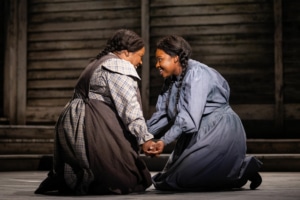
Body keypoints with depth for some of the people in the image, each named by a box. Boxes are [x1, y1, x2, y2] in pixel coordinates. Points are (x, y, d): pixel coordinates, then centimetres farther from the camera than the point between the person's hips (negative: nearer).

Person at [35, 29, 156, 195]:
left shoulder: (99, 63, 26)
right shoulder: (120, 67, -6)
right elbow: (129, 106, -16)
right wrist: (144, 138, -17)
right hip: (95, 128, -10)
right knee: (131, 180, -7)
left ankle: (67, 178, 0)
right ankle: (86, 181, -20)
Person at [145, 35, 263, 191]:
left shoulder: (196, 74, -20)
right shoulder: (171, 80, 7)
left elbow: (189, 117, -29)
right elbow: (162, 115, 6)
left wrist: (164, 141, -33)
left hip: (220, 132, -9)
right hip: (198, 134, 9)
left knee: (183, 178, -14)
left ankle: (244, 169, 0)